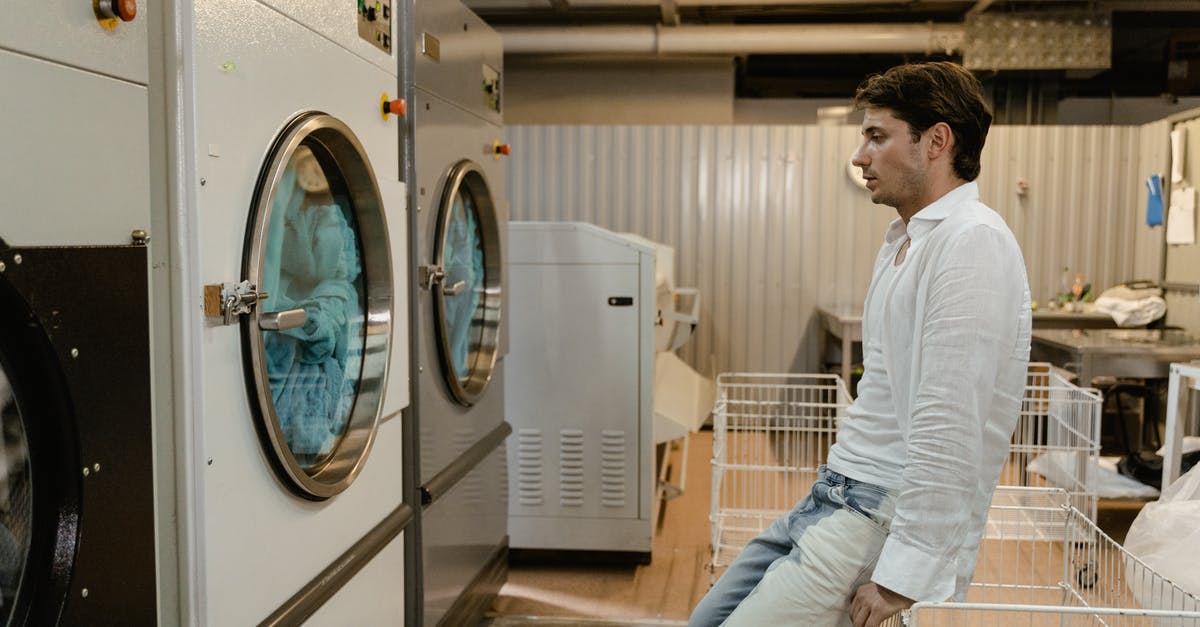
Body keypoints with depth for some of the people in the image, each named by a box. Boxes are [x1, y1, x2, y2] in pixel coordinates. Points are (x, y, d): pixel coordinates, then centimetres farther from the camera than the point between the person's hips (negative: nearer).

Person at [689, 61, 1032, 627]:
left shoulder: (972, 241, -16)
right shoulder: (901, 242, 18)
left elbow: (948, 430, -23)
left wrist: (902, 577, -23)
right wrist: (834, 487, 19)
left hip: (887, 515, -10)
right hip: (835, 496, 10)